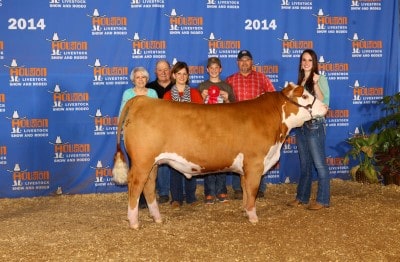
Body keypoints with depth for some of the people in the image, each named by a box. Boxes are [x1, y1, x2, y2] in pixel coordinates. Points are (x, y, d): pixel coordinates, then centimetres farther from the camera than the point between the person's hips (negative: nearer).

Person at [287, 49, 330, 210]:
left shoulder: (320, 79, -4)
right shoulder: (300, 81, 14)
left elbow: (323, 102, -15)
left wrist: (315, 84, -22)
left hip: (315, 125, -7)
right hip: (300, 125, 7)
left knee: (319, 163, -5)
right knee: (304, 164, 14)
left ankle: (323, 200, 0)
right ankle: (302, 197, 22)